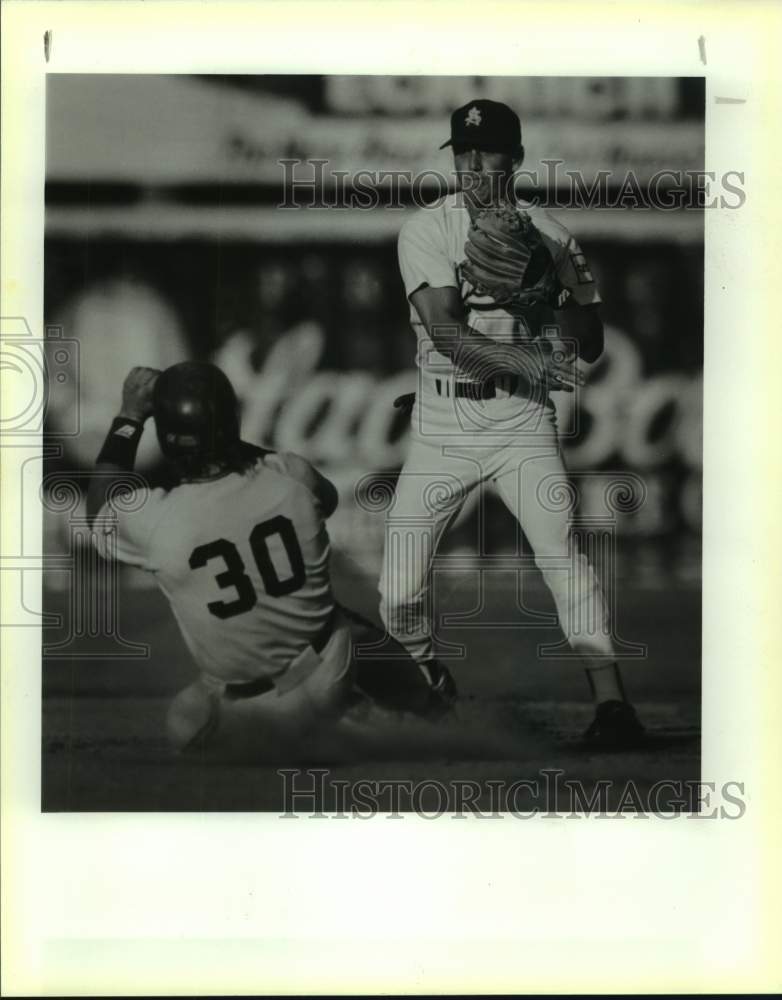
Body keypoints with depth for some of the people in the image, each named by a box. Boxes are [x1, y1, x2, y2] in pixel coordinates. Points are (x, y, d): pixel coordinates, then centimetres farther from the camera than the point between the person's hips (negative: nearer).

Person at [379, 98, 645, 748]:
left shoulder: (548, 235, 3)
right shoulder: (425, 229, -2)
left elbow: (590, 346, 1)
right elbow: (446, 334, -15)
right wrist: (529, 360, -26)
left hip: (522, 421, 0)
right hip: (441, 421, 0)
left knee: (560, 550, -19)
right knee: (399, 592, -2)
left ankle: (611, 700, -17)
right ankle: (426, 681, 26)